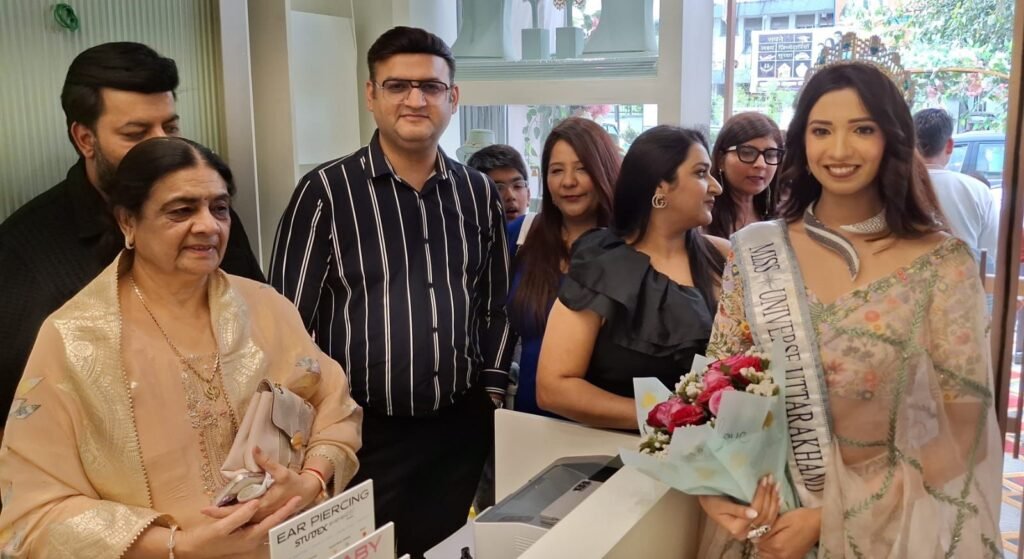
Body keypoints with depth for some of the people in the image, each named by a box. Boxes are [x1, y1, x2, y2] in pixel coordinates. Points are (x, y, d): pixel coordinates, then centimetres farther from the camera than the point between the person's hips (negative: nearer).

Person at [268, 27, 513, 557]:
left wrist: (493, 388, 9)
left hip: (462, 428, 4)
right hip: (365, 434, -4)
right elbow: (291, 319, -7)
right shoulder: (327, 190, -9)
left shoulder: (479, 193, 4)